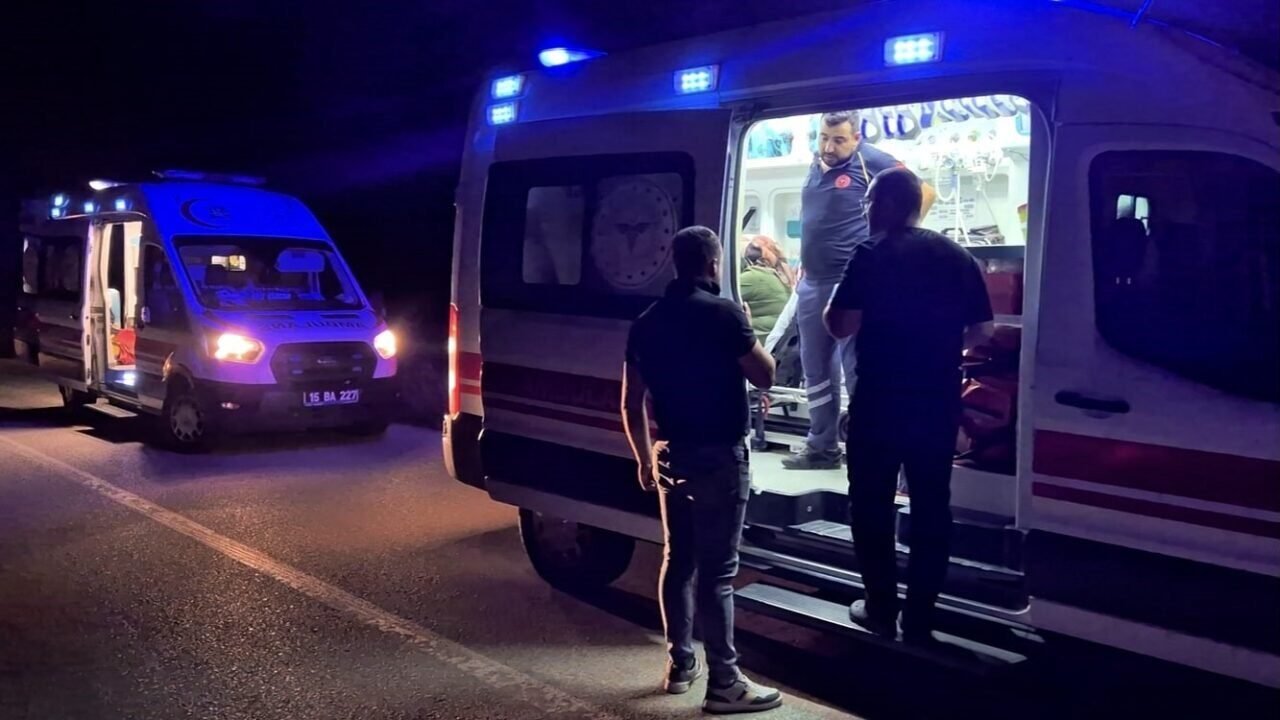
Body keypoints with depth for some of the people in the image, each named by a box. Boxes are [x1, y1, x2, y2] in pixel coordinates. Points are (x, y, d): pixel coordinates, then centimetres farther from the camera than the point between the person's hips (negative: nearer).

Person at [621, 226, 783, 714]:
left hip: (671, 455, 7)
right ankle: (724, 683, 2)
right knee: (717, 570, -3)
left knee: (678, 560, 16)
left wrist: (645, 458, 18)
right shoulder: (723, 314, -13)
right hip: (718, 456, -6)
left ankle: (680, 664, 26)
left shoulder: (646, 323, 6)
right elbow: (765, 375, -6)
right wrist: (746, 332, 9)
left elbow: (631, 404, 9)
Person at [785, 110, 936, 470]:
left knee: (858, 371, -6)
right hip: (812, 284, 8)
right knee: (816, 370, 14)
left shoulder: (871, 161, -8)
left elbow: (925, 193, -7)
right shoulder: (816, 166, 13)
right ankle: (821, 447, 25)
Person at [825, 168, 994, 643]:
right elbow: (981, 332, 9)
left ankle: (881, 611, 14)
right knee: (931, 506, 11)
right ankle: (919, 618, 15)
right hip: (938, 404, 4)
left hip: (880, 401, -4)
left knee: (871, 504, 9)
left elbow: (841, 326, -14)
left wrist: (829, 305, 7)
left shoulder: (872, 256, -8)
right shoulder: (958, 258, 7)